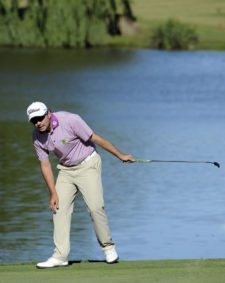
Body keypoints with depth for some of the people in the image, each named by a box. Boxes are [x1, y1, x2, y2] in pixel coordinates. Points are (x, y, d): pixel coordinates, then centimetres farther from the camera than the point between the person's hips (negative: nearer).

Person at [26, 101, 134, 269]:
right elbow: (45, 165, -2)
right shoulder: (37, 137, -9)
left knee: (95, 206, -15)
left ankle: (108, 247, 4)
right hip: (66, 169, 5)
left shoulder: (70, 120, -25)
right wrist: (53, 193, -5)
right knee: (59, 208, -6)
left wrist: (120, 155, -11)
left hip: (87, 165, -5)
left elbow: (96, 139, -18)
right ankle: (60, 256, -5)